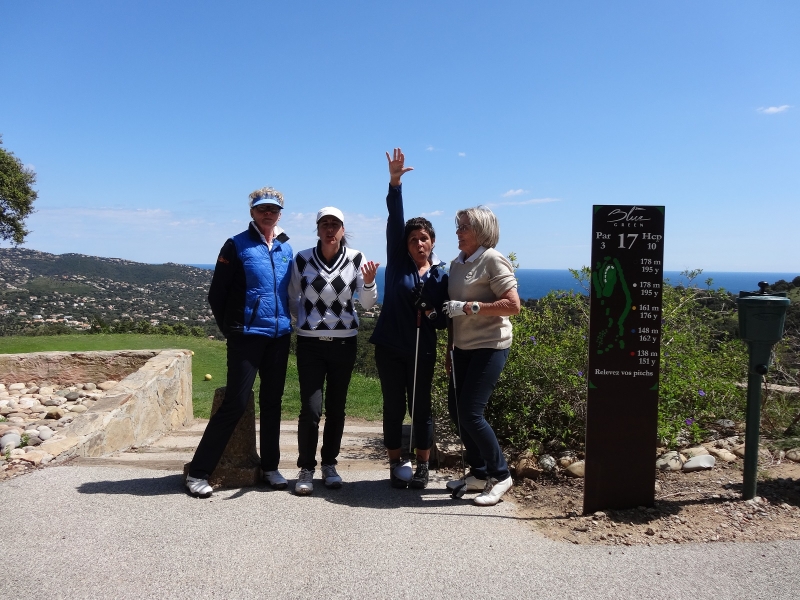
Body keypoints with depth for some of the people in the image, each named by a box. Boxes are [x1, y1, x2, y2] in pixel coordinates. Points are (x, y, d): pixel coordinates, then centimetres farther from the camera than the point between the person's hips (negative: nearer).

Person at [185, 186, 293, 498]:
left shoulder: (286, 249, 11)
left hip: (279, 336, 5)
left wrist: (286, 322, 12)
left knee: (272, 402, 11)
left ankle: (270, 466, 23)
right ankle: (198, 472, 5)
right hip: (247, 336, -5)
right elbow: (216, 294, -3)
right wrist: (230, 330, -1)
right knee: (235, 403, -6)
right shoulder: (237, 245, -4)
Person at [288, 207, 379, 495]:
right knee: (311, 408, -6)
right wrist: (305, 321, 7)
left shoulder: (355, 259, -4)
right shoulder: (302, 259, -4)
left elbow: (368, 304, -7)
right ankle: (306, 468, 10)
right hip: (310, 343, -1)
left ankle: (329, 464, 25)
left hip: (344, 342, 1)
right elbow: (292, 298, 11)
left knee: (336, 407, 9)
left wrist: (369, 282, -24)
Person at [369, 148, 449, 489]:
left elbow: (444, 319, 6)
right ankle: (396, 464, 21)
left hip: (422, 350, 0)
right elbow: (394, 220, -11)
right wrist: (394, 182, -21)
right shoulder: (397, 261, 1)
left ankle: (422, 467, 21)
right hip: (390, 347, 0)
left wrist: (433, 313, -16)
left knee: (421, 407, 7)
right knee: (394, 407, 7)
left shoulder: (441, 275, 3)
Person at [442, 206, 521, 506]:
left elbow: (513, 305, -18)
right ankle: (478, 473, 25)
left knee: (470, 413, -10)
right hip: (463, 347, 8)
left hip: (489, 346, -8)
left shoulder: (492, 260, -11)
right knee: (455, 408, 10)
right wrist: (450, 349, 16)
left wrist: (469, 307, -22)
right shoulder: (457, 264, 11)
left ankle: (500, 475, 9)